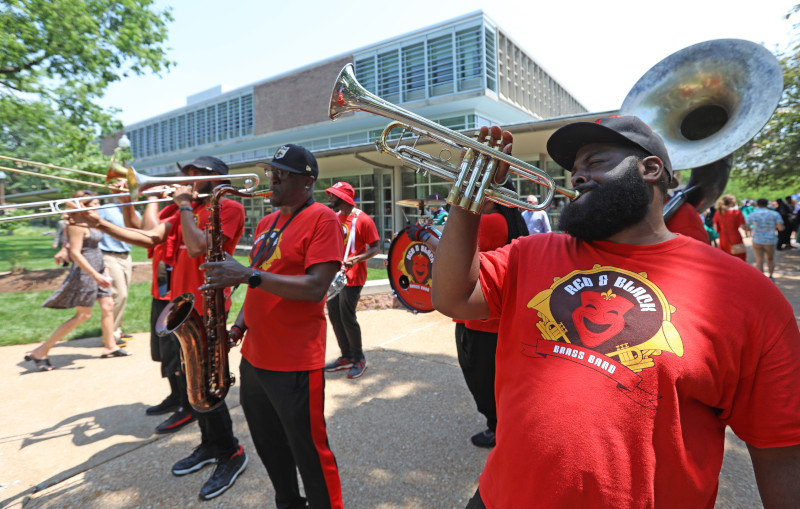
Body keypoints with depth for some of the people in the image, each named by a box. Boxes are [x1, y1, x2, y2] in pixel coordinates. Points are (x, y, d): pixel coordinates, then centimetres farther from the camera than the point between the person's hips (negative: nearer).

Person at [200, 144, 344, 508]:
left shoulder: (322, 219, -12)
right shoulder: (267, 223, 13)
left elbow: (315, 288, -23)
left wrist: (249, 275, -25)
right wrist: (239, 326, 6)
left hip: (295, 364, -8)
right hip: (254, 356, 9)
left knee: (309, 455, 5)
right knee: (270, 447, 22)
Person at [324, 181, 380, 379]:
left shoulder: (363, 219, -11)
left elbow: (375, 248, -12)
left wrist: (355, 259, -26)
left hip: (351, 278, -8)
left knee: (347, 318, -5)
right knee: (334, 317, 11)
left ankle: (359, 360, 14)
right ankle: (346, 357, 26)